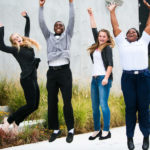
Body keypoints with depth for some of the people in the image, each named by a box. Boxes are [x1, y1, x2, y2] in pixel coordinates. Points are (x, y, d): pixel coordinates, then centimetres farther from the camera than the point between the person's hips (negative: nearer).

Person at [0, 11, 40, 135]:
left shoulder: (27, 45, 15)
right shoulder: (15, 50, -2)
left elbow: (27, 30, 29)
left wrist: (27, 18, 29)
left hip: (33, 78, 8)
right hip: (27, 78, -8)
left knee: (35, 105, 6)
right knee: (31, 105, -12)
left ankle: (17, 122, 18)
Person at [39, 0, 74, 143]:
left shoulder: (67, 36, 12)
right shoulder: (49, 37, 17)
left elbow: (72, 20, 3)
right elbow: (42, 23, 9)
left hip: (64, 71, -3)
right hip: (52, 72, 3)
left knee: (67, 102, -5)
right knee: (52, 103, 4)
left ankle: (70, 130, 4)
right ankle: (55, 129, 13)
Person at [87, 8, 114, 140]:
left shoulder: (107, 48, -3)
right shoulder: (97, 46, 15)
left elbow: (110, 64, -11)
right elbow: (94, 29, 23)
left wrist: (106, 78, -20)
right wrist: (91, 15, 26)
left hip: (104, 78, -8)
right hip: (95, 78, 8)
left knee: (103, 105, -12)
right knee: (95, 106, 8)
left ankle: (106, 131, -8)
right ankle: (97, 130, 15)